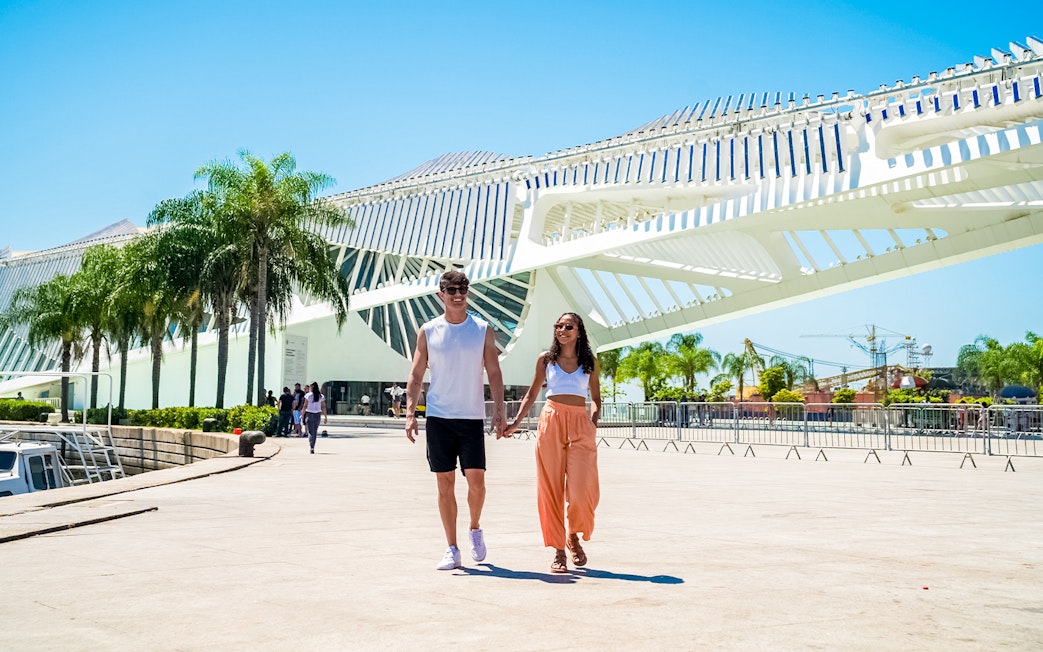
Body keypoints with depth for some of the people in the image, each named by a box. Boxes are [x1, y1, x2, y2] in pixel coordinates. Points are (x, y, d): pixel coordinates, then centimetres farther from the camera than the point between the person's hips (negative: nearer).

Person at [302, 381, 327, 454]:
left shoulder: (308, 395, -5)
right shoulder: (321, 396, 3)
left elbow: (305, 406, -7)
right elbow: (323, 407, 1)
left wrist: (302, 415, 0)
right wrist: (325, 417, 4)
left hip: (309, 414, -3)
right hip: (317, 415, 3)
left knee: (310, 431, -2)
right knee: (315, 431, 14)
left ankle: (311, 447, -17)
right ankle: (312, 447, 20)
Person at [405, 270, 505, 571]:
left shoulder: (482, 330, 4)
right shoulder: (428, 331, 5)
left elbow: (494, 374, 6)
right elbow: (416, 375, 7)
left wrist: (499, 411, -4)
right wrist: (410, 413, -2)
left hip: (472, 417, -1)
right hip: (438, 418, 1)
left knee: (476, 479, -6)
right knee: (444, 483, 3)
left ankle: (475, 529, 23)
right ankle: (451, 549, 12)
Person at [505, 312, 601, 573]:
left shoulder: (590, 362, 11)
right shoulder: (545, 359, 10)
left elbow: (596, 399, 16)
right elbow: (532, 394, 15)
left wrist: (594, 422, -2)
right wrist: (516, 422, 4)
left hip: (581, 425, 0)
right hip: (551, 421, 0)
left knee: (583, 488, -10)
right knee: (550, 488, -1)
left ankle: (574, 536, 17)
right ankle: (558, 550, 8)